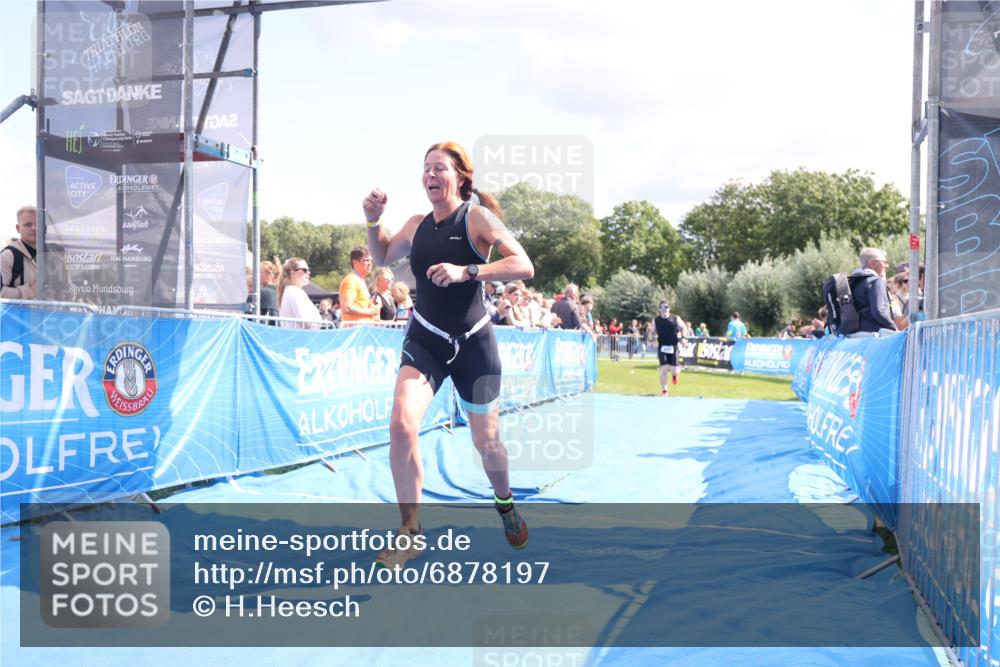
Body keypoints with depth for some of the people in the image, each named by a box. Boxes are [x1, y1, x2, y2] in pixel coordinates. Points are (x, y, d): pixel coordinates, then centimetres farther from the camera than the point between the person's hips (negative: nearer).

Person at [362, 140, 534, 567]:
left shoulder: (477, 217, -10)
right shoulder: (416, 226, 5)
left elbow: (524, 266, -21)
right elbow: (383, 257, 24)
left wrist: (466, 271, -32)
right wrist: (373, 220, 4)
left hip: (473, 343, -3)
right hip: (425, 340, 3)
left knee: (486, 441, 10)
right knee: (401, 425, -19)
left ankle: (505, 505, 43)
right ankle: (410, 531, -5)